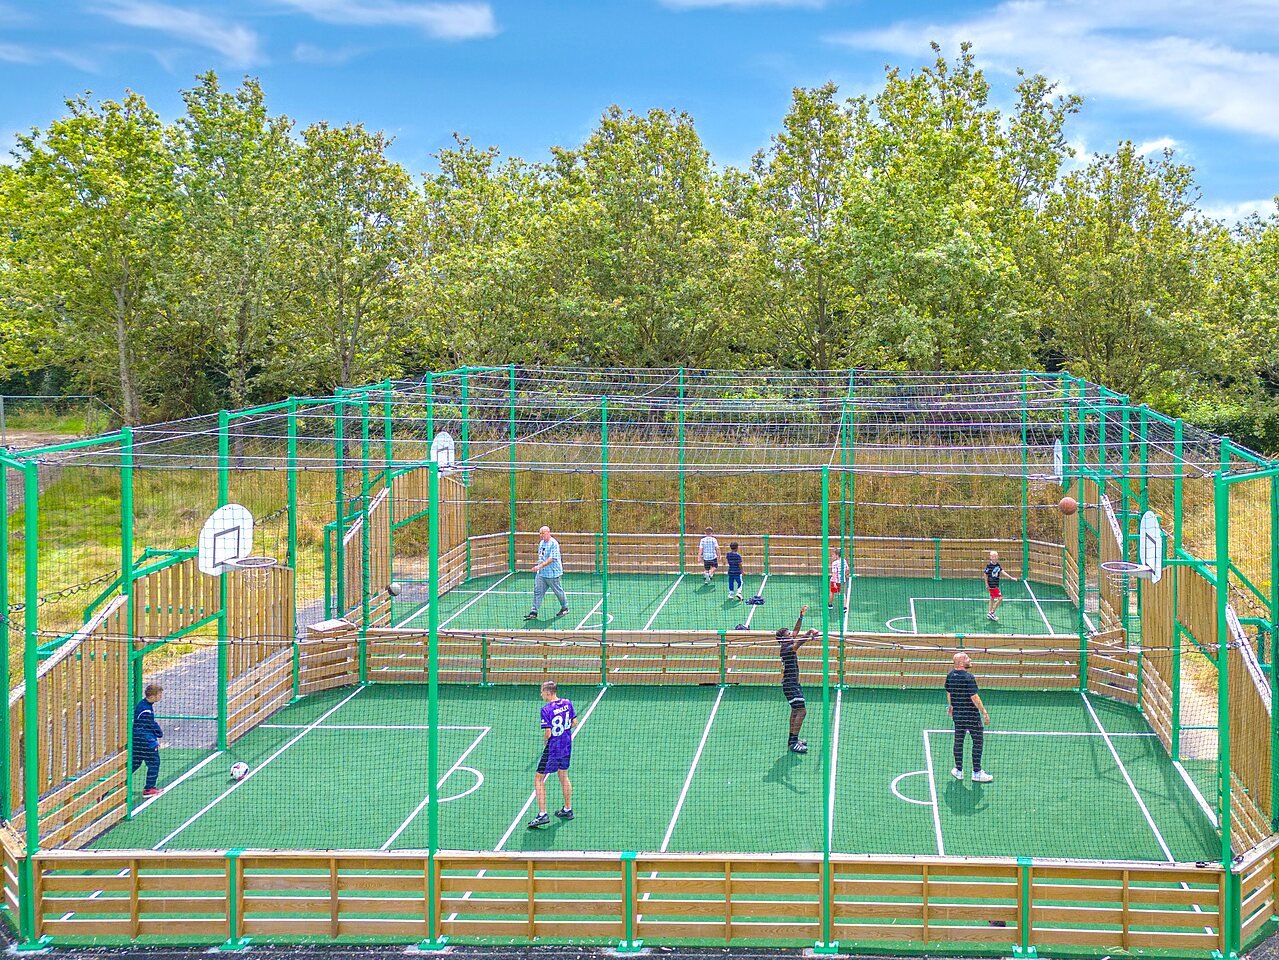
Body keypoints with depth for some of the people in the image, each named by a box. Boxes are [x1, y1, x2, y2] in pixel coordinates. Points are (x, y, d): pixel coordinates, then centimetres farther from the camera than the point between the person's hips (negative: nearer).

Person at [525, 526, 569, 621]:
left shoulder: (554, 544, -16)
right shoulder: (541, 543, 10)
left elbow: (551, 559, -24)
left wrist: (540, 566, -31)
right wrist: (538, 564, 16)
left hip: (552, 573, -7)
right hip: (541, 573, 7)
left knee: (558, 591, 9)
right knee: (537, 592, -3)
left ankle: (565, 608, 30)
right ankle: (534, 612, -5)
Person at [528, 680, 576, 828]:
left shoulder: (546, 709, -20)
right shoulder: (567, 703, -1)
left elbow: (548, 733, -21)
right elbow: (574, 723, 7)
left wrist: (544, 742, -1)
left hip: (552, 749, -7)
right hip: (567, 746, 7)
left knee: (539, 779, 2)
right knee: (564, 777, 23)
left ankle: (542, 814, -5)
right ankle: (567, 810, 32)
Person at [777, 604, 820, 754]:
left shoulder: (789, 646, 6)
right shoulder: (785, 650, -19)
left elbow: (796, 631, 16)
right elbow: (798, 644, -35)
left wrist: (801, 615, 10)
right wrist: (809, 634, -48)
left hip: (794, 684, 11)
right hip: (789, 684, -11)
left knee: (796, 711, 17)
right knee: (801, 711, -14)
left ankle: (792, 740, 25)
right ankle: (794, 742, -14)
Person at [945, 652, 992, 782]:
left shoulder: (950, 675, 2)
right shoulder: (968, 677, -19)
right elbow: (974, 697, -21)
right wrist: (984, 713, -15)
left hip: (957, 714, 7)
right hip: (971, 715, -7)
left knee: (958, 741, 14)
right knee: (978, 741, 4)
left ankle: (958, 771, 20)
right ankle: (977, 773, 7)